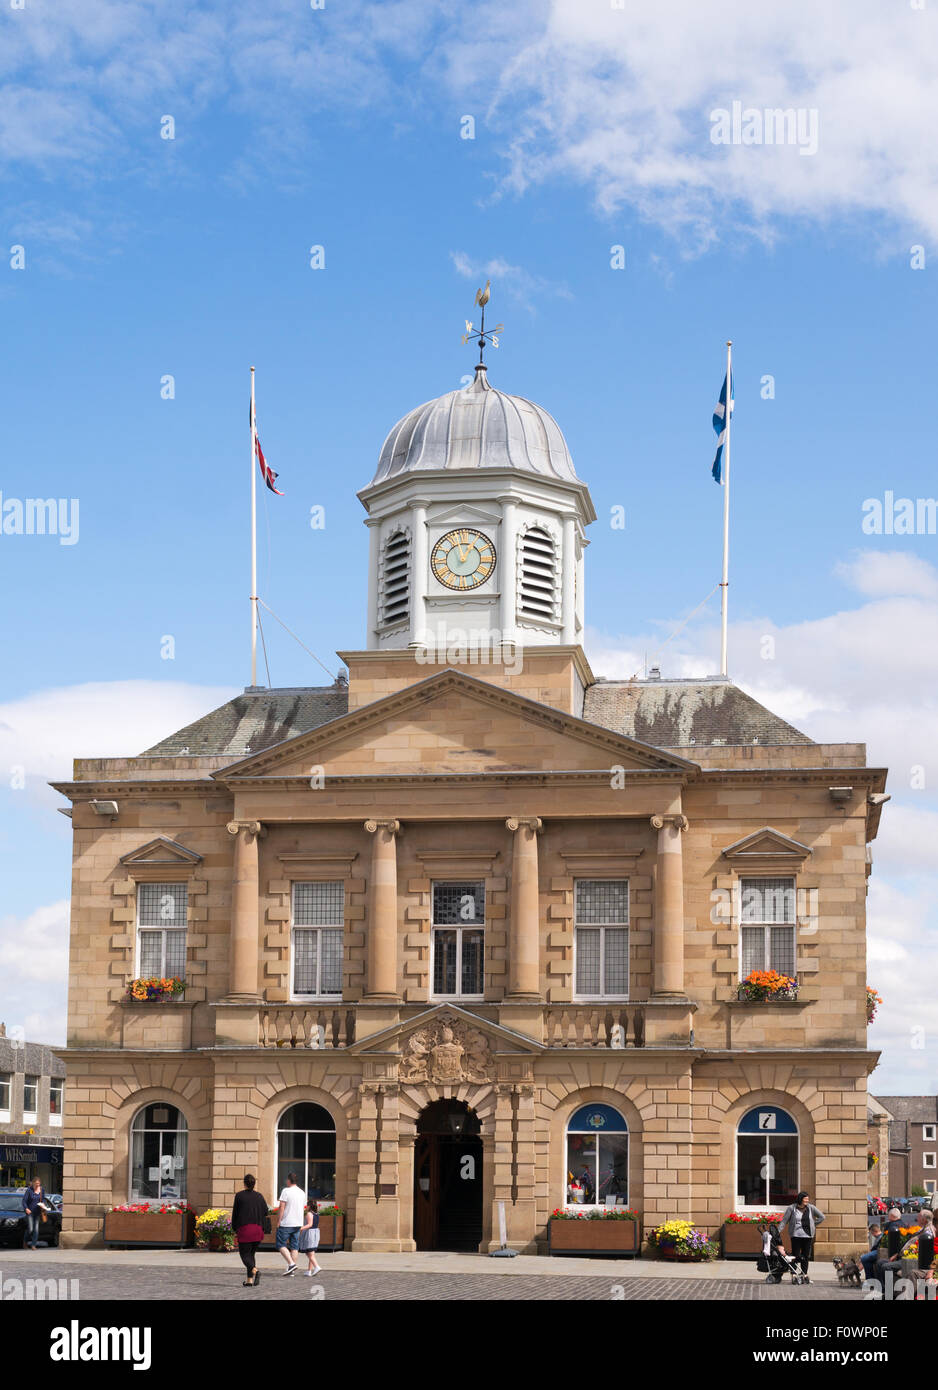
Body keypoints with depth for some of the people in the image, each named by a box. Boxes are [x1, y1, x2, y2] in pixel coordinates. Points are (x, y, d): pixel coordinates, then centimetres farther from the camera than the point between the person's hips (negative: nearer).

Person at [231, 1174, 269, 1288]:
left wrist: (234, 1228, 10)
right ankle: (249, 1280, 10)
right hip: (258, 1229, 4)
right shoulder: (259, 1196, 7)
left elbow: (235, 1213, 0)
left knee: (244, 1254, 1)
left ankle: (254, 1270, -27)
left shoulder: (239, 1195, -3)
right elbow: (265, 1211, 5)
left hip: (244, 1228, -4)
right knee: (251, 1253, 15)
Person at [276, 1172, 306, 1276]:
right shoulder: (302, 1193, 10)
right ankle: (292, 1270, 6)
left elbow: (282, 1208, -13)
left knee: (281, 1245, 1)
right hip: (298, 1223, 6)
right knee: (294, 1246, 8)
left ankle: (291, 1264, -14)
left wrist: (278, 1221, -9)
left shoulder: (286, 1191, -10)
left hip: (286, 1223, -6)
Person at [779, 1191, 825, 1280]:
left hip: (808, 1235, 3)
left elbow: (822, 1217, 14)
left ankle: (804, 1274, 15)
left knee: (806, 1256, 5)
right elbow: (784, 1220, -1)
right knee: (796, 1255, -5)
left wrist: (813, 1224, 7)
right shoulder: (792, 1208, -2)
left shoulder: (810, 1208, 5)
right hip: (796, 1235, -3)